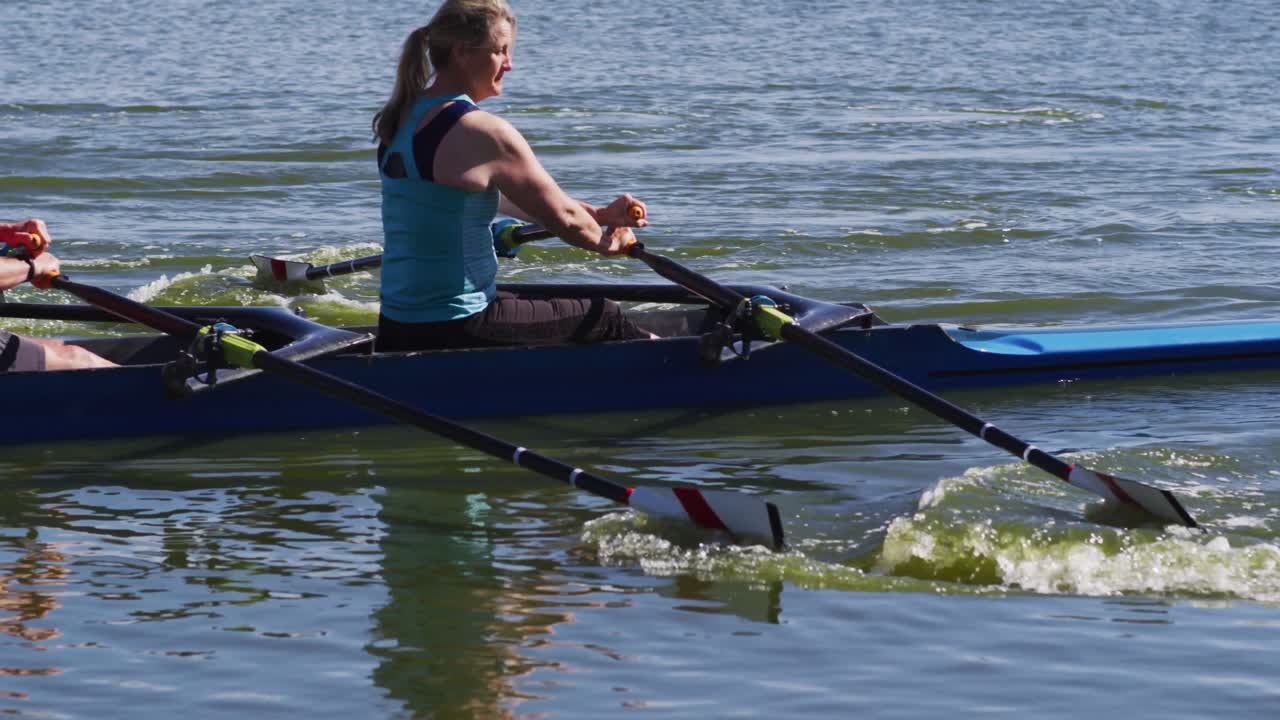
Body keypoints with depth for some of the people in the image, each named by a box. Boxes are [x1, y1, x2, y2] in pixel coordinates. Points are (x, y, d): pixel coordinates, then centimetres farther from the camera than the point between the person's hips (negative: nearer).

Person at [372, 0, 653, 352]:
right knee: (604, 317, 11)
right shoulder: (484, 133, -18)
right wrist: (606, 241, 14)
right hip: (452, 331, -9)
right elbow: (563, 217, -9)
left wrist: (598, 214, 16)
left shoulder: (403, 121, 10)